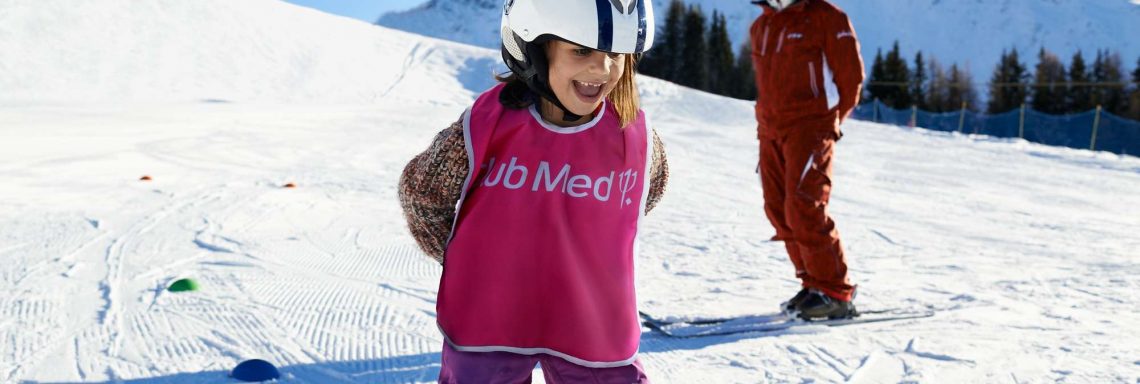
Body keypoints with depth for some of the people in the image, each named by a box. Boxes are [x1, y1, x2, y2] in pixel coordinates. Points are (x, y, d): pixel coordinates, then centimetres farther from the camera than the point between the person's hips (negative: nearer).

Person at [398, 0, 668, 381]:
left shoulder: (634, 135, -10)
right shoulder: (486, 126, -17)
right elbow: (421, 191, 1)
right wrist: (471, 263, 6)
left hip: (595, 333, 2)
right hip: (487, 321, -1)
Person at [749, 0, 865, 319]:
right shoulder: (760, 27, 16)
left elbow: (851, 75, -2)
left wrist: (830, 120, 3)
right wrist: (769, 116, 15)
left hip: (810, 128, -7)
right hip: (770, 131, 7)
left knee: (803, 209, -15)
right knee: (779, 210, 4)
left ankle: (834, 292, -5)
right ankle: (813, 283, 15)